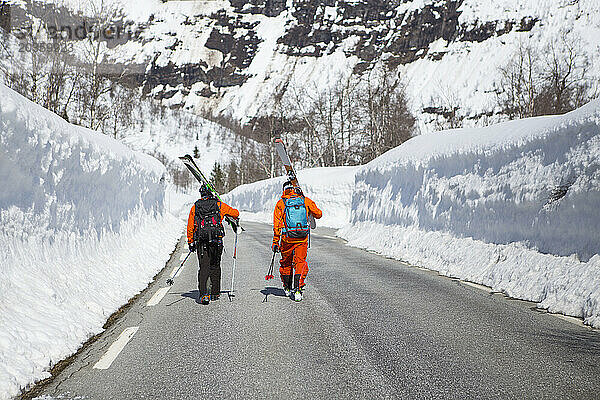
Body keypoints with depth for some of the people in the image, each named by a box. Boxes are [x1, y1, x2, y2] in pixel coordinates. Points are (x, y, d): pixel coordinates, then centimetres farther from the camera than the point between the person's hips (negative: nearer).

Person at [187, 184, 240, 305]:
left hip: (201, 241, 0)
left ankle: (203, 294, -17)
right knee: (215, 267, 14)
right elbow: (235, 213, 18)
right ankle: (215, 293, 20)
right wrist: (235, 219, 42)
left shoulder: (195, 207, 10)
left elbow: (190, 227, 10)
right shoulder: (219, 205, 7)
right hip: (216, 240, 0)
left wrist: (190, 242, 18)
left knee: (203, 267, -3)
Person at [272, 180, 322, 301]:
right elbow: (318, 214, 10)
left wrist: (275, 241, 0)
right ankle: (298, 289, -13)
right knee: (300, 263, 3)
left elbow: (277, 224, -3)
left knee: (286, 263, 18)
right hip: (302, 238, 0)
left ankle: (287, 288, 32)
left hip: (287, 238, 0)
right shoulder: (305, 201, 3)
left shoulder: (281, 203, 0)